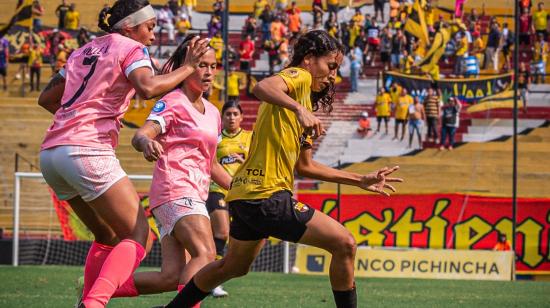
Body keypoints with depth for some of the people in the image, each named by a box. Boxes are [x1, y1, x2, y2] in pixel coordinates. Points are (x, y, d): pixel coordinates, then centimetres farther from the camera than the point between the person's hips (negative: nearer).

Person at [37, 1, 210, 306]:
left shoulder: (84, 50, 24)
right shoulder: (131, 48, 2)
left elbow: (46, 98, 26)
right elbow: (148, 87, -18)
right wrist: (188, 68, -7)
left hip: (50, 152, 8)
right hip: (87, 151, -8)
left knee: (108, 236, 20)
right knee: (137, 235, -7)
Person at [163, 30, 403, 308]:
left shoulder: (306, 100, 23)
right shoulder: (299, 77, -4)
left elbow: (305, 166, 26)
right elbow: (261, 88, -27)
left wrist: (362, 181, 27)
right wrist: (299, 109, -41)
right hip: (267, 194, -11)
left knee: (233, 267, 28)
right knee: (344, 244, -11)